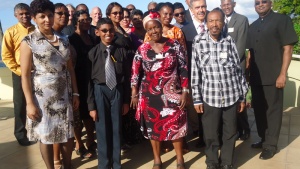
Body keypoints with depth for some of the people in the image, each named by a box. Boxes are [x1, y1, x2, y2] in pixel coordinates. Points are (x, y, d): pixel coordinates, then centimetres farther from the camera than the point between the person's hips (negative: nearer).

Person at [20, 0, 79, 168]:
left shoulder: (64, 40, 7)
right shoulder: (28, 41, -5)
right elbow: (25, 75, -8)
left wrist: (75, 93, 7)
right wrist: (30, 103, -12)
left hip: (64, 97, 4)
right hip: (42, 98, -4)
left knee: (68, 135, 12)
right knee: (46, 137, 8)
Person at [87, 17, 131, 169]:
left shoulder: (121, 51, -2)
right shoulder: (93, 53, -5)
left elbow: (127, 77, 2)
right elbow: (89, 80, -4)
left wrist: (126, 101, 3)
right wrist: (91, 105, -5)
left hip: (117, 91, 1)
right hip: (100, 92, -1)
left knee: (116, 129, 12)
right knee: (102, 131, 9)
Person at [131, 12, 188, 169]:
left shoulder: (175, 45, -3)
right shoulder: (142, 49, 0)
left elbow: (183, 69, -2)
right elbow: (135, 73, 3)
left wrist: (185, 92, -5)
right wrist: (134, 94, 2)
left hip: (172, 94, -1)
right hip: (150, 95, 2)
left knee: (176, 126, 6)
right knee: (153, 127, 11)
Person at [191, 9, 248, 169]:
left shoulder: (229, 41, 2)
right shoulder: (198, 42, -3)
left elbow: (238, 69, 5)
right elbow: (195, 72, -2)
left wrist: (242, 96, 6)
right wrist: (197, 99, -3)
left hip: (232, 96, 2)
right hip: (209, 97, -2)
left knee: (230, 132, 14)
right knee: (210, 134, 10)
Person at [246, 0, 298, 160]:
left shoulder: (282, 20, -2)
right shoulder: (252, 26, 14)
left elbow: (288, 48, -8)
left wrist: (282, 74, -14)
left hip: (273, 76, -6)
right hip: (256, 76, 6)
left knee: (273, 109, 3)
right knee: (258, 109, 13)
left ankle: (271, 144, 15)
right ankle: (263, 139, 29)